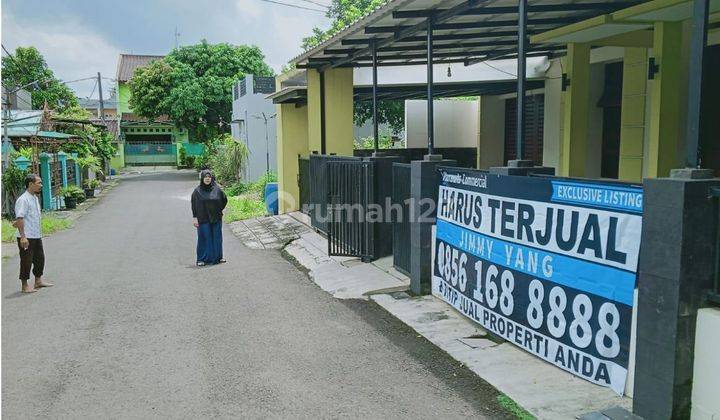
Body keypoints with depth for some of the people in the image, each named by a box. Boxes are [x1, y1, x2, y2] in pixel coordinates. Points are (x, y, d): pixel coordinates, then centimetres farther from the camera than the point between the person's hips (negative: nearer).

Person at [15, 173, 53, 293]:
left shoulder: (35, 198, 12)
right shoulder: (23, 200, -17)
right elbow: (20, 218, -22)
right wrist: (23, 236, -24)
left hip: (36, 235, 9)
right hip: (26, 237, -9)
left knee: (40, 258, 17)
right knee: (26, 261, 0)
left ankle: (38, 281, 30)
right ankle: (24, 285, 11)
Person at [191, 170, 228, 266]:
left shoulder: (217, 189, 0)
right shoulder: (197, 191, -3)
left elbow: (224, 200, 12)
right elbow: (193, 205, -2)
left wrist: (218, 211, 9)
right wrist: (194, 217, -7)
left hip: (216, 218, 2)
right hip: (203, 219, -2)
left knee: (217, 237, 8)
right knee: (204, 238, 1)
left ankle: (218, 257, 19)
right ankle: (202, 259, 8)